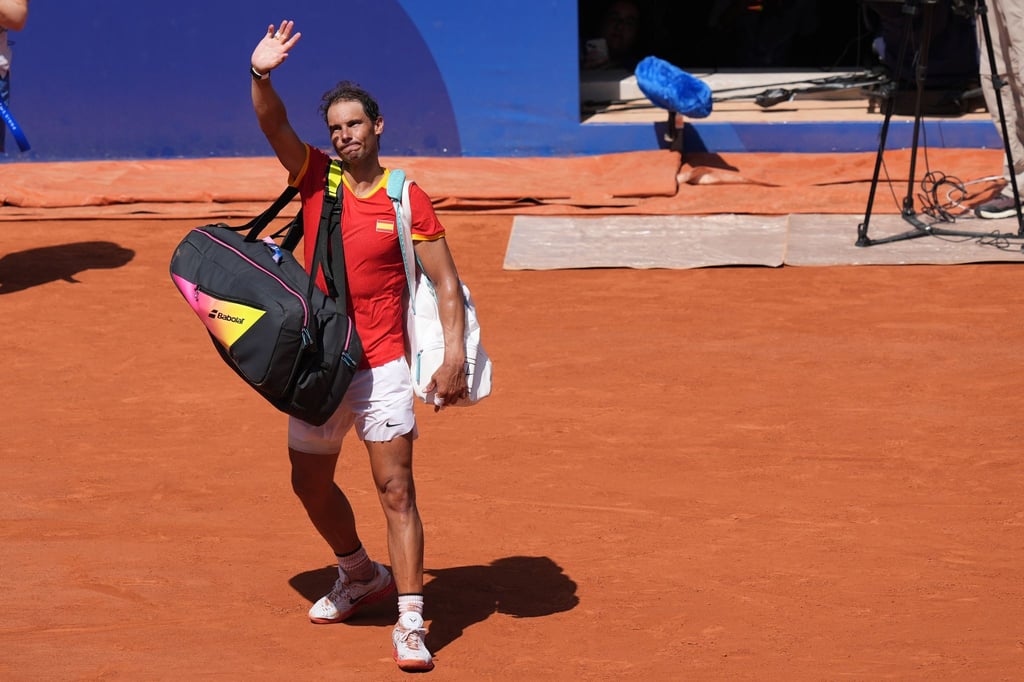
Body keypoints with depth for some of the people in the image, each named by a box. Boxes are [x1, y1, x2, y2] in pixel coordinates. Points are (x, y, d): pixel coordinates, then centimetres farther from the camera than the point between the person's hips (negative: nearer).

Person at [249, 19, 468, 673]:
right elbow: (274, 126, -14)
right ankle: (361, 575, 41)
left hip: (382, 367, -4)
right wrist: (261, 74, -34)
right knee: (311, 483, 16)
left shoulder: (408, 200, -5)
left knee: (396, 489, -11)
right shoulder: (317, 178, 2)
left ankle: (411, 623, -11)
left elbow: (447, 283, -3)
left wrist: (455, 356, -14)